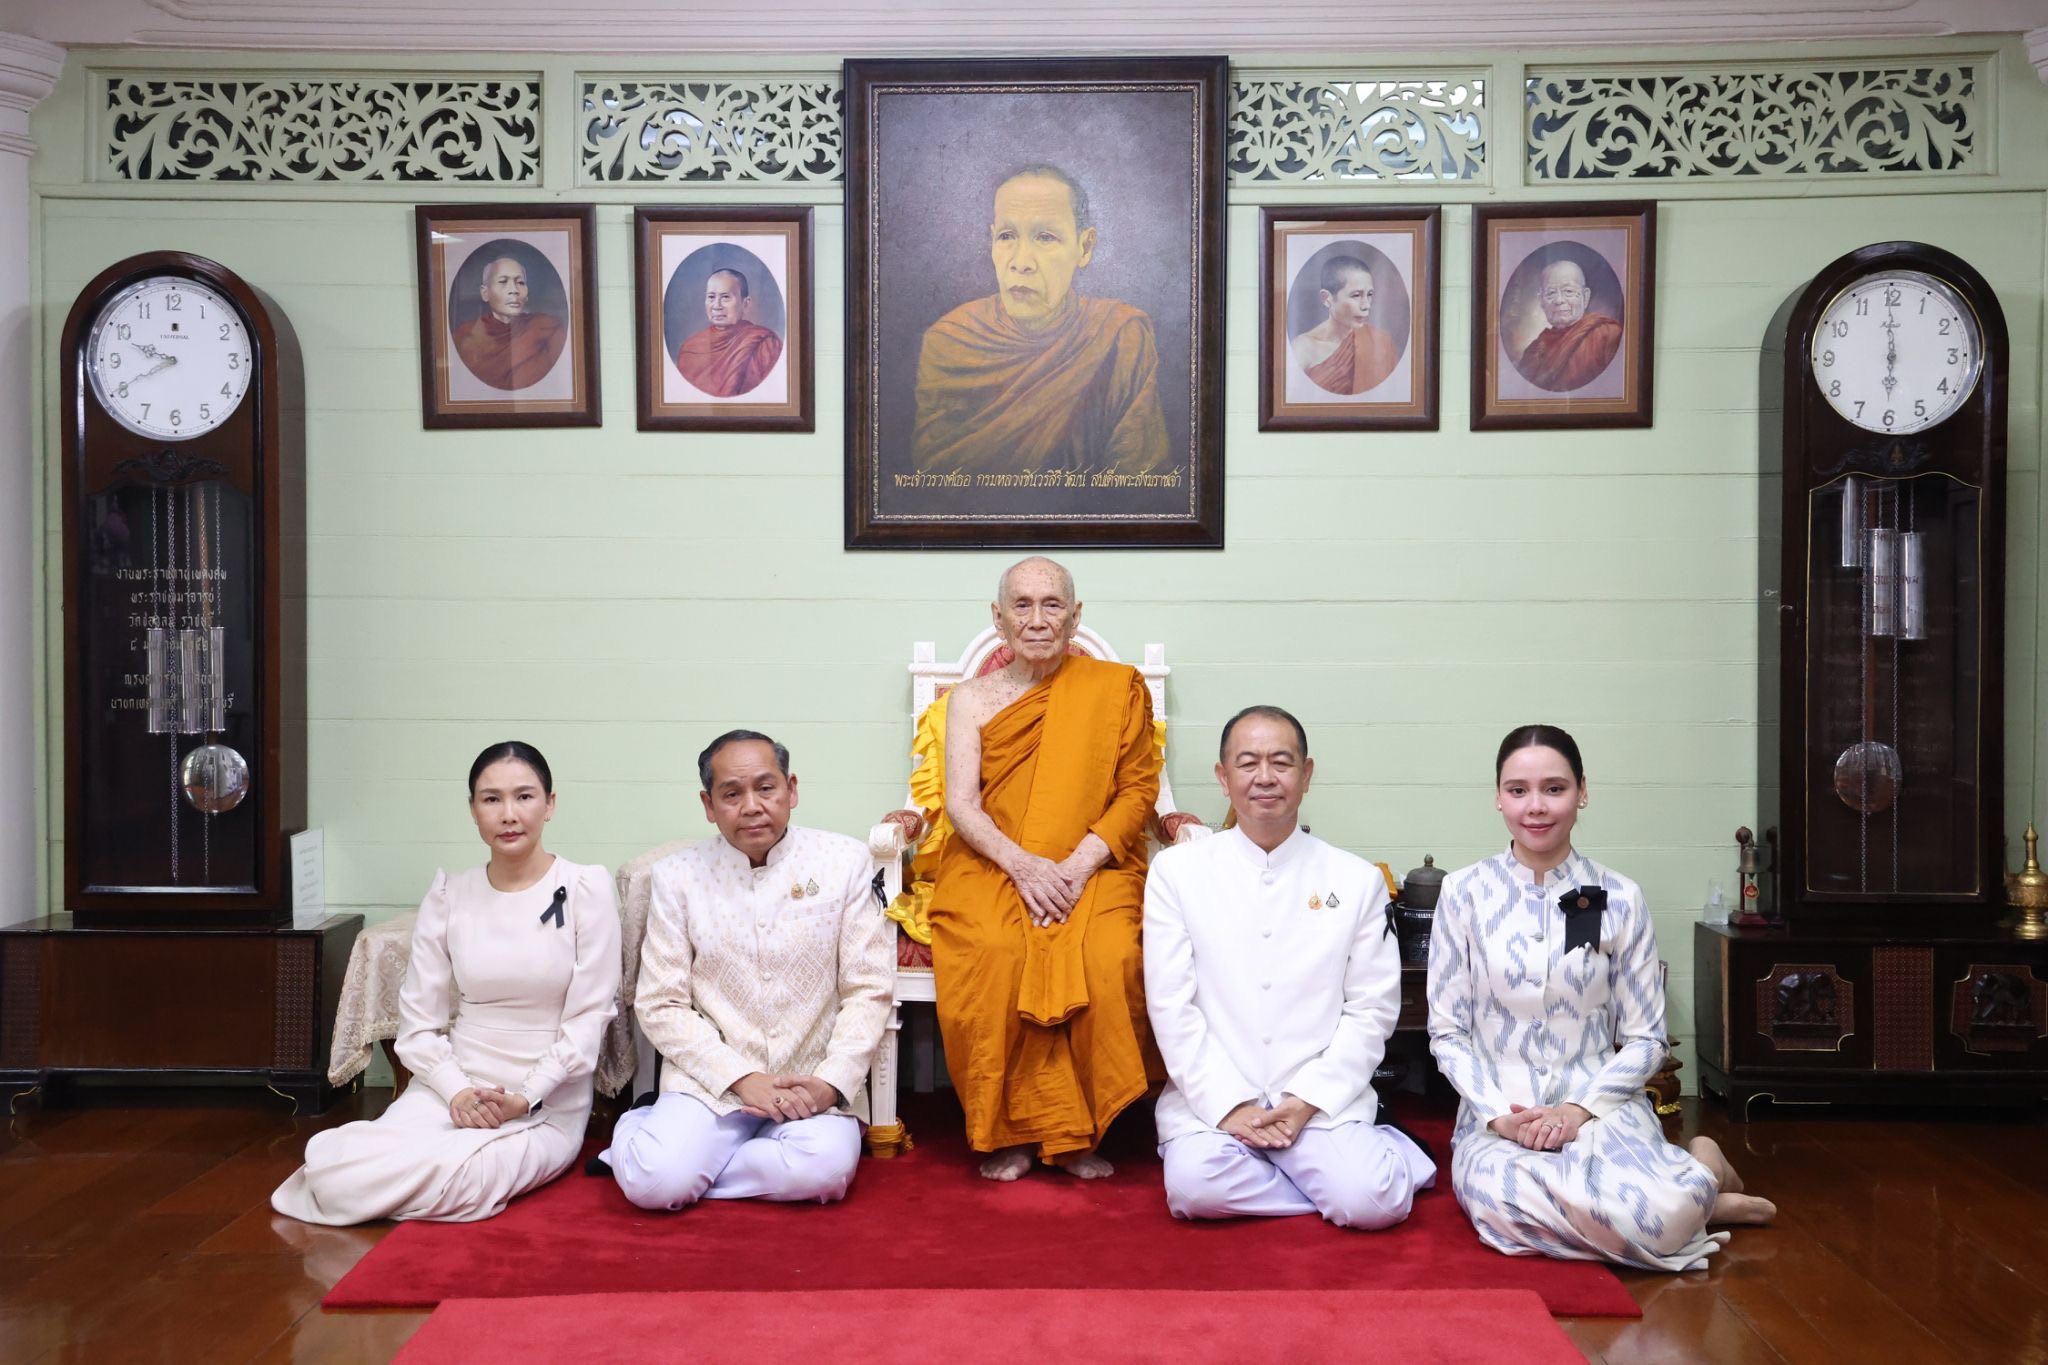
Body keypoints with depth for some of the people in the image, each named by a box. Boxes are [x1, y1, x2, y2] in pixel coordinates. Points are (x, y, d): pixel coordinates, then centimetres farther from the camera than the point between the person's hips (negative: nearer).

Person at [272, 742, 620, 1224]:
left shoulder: (586, 889, -3)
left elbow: (587, 1018, -5)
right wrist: (457, 1091, -12)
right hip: (452, 1088, 3)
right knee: (341, 1175, -25)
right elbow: (418, 1021, 5)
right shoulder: (449, 894, 6)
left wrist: (525, 1098, -15)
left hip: (547, 1107, -2)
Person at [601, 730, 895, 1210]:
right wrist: (744, 1079, -12)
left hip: (814, 1084, 1)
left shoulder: (844, 861, 2)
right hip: (711, 1081, 0)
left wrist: (831, 1081, -13)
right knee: (654, 1182, -25)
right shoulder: (677, 875, 3)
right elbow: (660, 1006, 0)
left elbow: (868, 990, 1)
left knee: (825, 1168, -30)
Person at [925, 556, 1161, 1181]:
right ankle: (1012, 1129, -16)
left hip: (1093, 868, 0)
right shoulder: (971, 698, 12)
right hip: (990, 866, 0)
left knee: (1110, 957, -31)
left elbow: (1138, 790, 3)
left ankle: (1082, 1132, -13)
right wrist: (1022, 864, -17)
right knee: (993, 953, -32)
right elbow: (960, 804, 2)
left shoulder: (1116, 688, 10)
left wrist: (1078, 866, -12)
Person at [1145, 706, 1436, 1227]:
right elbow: (1171, 1005, 0)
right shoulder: (1176, 870, 5)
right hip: (1210, 1099, 0)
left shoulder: (1357, 880, 7)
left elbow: (1372, 1009, 4)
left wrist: (1308, 1100, -7)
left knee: (1371, 1202, -26)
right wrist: (1230, 1105, -9)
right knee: (1195, 1187, -30)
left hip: (1324, 1101, 0)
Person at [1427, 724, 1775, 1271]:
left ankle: (1700, 1171, 2)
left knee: (1656, 1212, -36)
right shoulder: (1464, 892, 2)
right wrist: (1499, 1115, -12)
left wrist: (1580, 1109, -11)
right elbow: (1447, 1031, 3)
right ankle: (1684, 1204, -12)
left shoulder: (1620, 899, 3)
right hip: (1497, 1111, 1)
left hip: (1601, 1105, -1)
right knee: (1501, 1200, -37)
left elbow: (1645, 1040, 5)